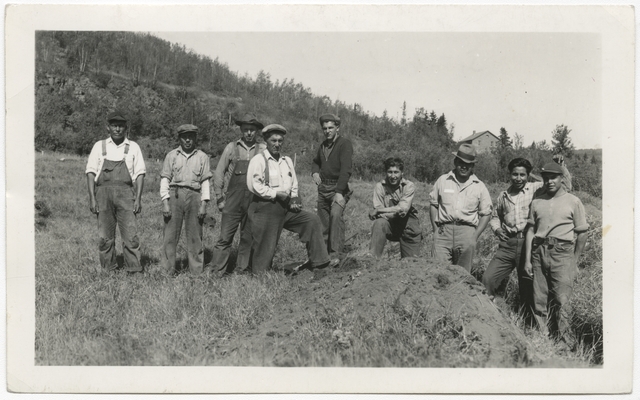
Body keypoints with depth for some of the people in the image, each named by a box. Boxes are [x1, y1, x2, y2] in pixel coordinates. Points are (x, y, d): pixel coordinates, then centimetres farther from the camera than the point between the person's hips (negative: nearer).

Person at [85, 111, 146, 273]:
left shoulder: (133, 147, 8)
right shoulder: (99, 146, 9)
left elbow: (140, 174, 6)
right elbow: (91, 173, 7)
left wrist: (138, 199, -3)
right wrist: (92, 198, -2)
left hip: (125, 194, -1)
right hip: (103, 194, 1)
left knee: (130, 234, -8)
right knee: (105, 236, 3)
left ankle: (134, 269, -5)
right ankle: (108, 270, 12)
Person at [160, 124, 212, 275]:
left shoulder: (202, 157, 11)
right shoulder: (171, 155, 10)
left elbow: (205, 182, 8)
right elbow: (165, 179, 6)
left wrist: (204, 204, -1)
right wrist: (165, 202, -3)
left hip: (194, 196, 0)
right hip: (174, 195, 0)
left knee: (195, 236, 2)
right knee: (170, 235, -2)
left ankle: (197, 271, 10)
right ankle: (168, 271, 5)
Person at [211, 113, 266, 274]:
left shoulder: (263, 150, 7)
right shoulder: (232, 147, 6)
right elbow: (218, 173, 8)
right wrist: (220, 197, 5)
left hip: (255, 201, 1)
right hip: (233, 200, -1)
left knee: (249, 238, 6)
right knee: (225, 236, -4)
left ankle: (242, 270, 17)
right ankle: (218, 271, 2)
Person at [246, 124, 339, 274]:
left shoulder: (287, 161, 14)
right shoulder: (258, 160, -8)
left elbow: (294, 185, 20)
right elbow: (254, 185, -18)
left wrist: (294, 199, 0)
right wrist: (277, 194, -15)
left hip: (285, 208, 7)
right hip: (265, 208, -7)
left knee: (312, 219, 0)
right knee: (266, 247, -3)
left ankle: (318, 260, 5)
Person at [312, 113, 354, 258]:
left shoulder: (345, 144, -8)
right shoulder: (323, 145, 14)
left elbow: (346, 170, -18)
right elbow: (316, 162, 33)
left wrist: (339, 192, -26)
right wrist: (315, 172, 9)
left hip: (338, 187, -7)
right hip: (323, 188, 7)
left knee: (336, 215, -26)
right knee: (323, 221, 7)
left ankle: (336, 254, -26)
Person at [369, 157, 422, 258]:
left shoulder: (409, 186, -11)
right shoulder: (380, 186, -9)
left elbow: (403, 208, -22)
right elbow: (379, 213, -14)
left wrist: (378, 211, -22)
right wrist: (397, 211, -29)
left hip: (408, 226, 1)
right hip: (389, 224, 0)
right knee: (379, 223, -33)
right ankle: (373, 258, -28)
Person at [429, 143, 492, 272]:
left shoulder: (479, 187, 10)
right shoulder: (442, 181, 11)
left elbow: (486, 213, 12)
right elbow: (433, 205, 16)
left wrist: (475, 235, 1)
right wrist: (435, 229, 6)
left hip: (467, 231, 0)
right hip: (443, 230, 0)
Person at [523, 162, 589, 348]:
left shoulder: (573, 202, 5)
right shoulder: (537, 202, 13)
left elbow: (582, 233, 6)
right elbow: (530, 230, 13)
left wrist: (575, 261, 3)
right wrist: (527, 260, 7)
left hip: (562, 252, -3)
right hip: (539, 252, 3)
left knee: (561, 301, -9)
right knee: (539, 300, 3)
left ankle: (564, 340, 0)